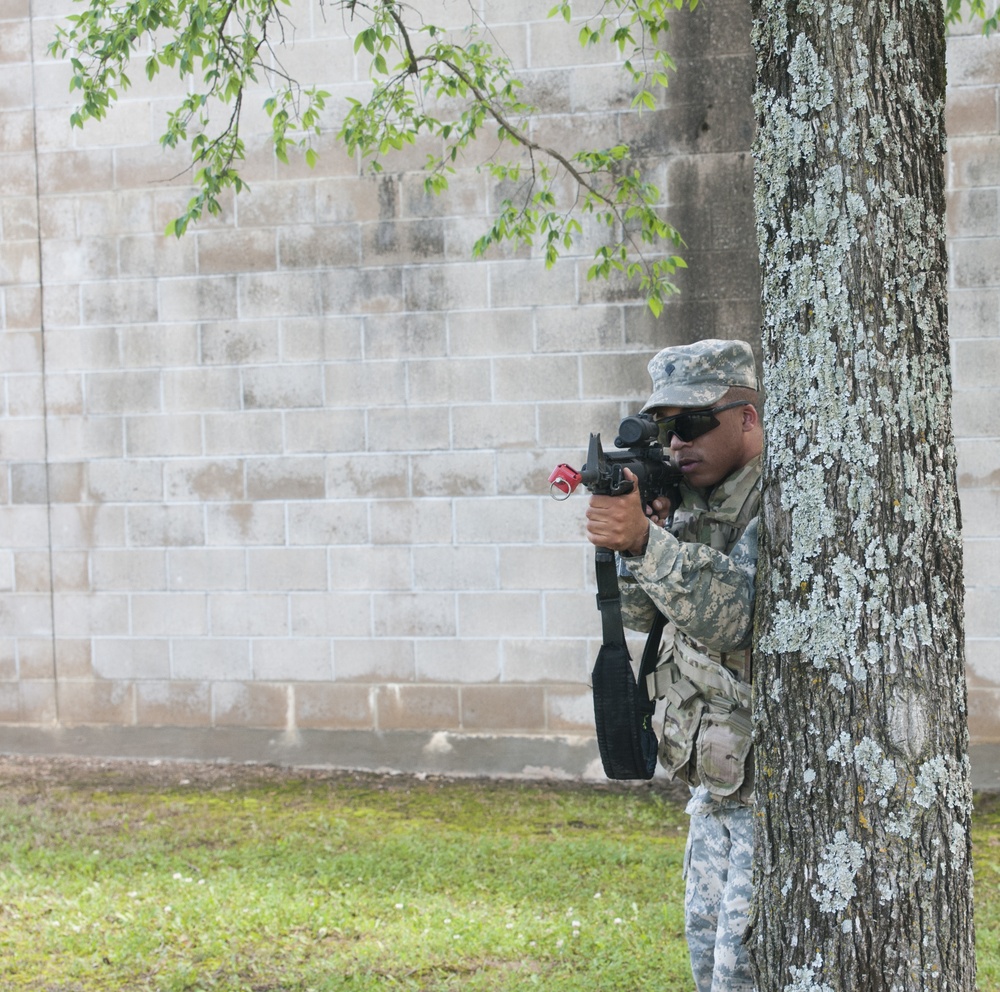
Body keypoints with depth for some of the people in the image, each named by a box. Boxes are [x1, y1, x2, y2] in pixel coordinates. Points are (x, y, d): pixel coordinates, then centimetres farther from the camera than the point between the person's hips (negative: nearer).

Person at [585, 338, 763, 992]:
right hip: (719, 781, 9)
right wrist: (639, 528, -11)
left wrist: (647, 540, -36)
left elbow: (733, 614, -28)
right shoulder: (697, 501, 11)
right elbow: (641, 611, 6)